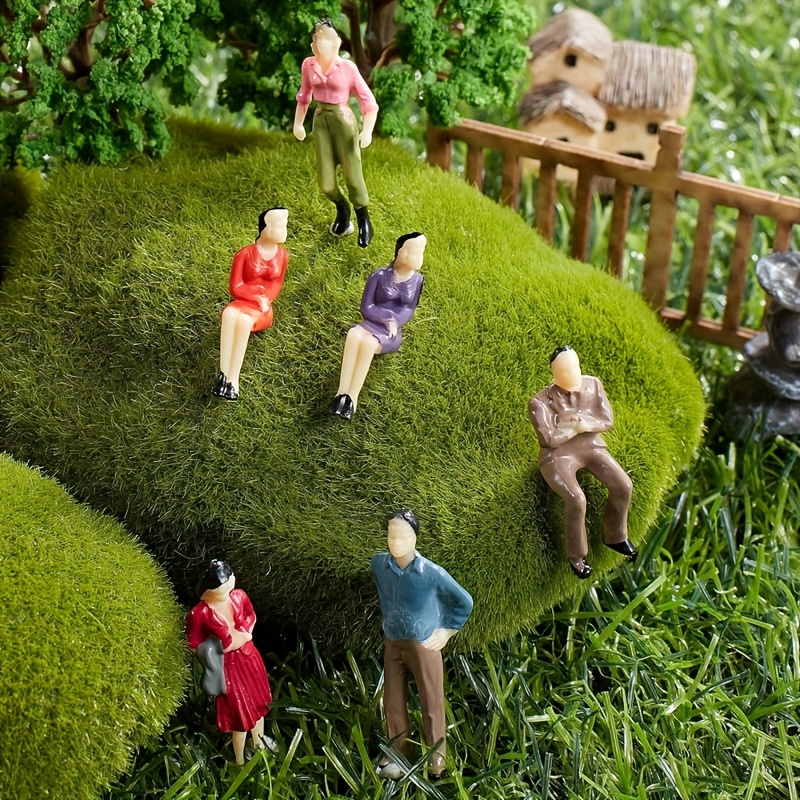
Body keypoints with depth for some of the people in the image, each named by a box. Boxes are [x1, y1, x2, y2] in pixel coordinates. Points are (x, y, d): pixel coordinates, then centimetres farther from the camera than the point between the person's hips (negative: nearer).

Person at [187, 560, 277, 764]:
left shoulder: (238, 596, -15)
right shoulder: (199, 613, -29)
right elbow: (193, 645, -15)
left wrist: (244, 634, -8)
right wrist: (216, 647, -19)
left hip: (249, 657, 6)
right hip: (227, 665, -5)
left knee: (258, 700, 28)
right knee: (240, 712, 11)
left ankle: (259, 740, 57)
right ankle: (240, 761, 37)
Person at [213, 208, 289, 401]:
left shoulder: (282, 254, 5)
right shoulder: (245, 254, -3)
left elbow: (277, 284, 12)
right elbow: (235, 287, -3)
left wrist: (264, 300, -8)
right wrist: (257, 297, -15)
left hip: (263, 309, 0)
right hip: (243, 302, 0)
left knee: (244, 319, -36)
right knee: (229, 314, -38)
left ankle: (233, 380, -40)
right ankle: (224, 375, -43)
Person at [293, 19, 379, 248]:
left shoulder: (347, 67, -13)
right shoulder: (308, 65, -1)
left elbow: (369, 102, -11)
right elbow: (304, 96, 16)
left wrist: (367, 131, -20)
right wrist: (298, 123, 13)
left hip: (343, 119, -4)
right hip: (321, 119, 4)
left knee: (352, 174, -3)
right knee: (325, 180, 6)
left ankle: (364, 222, 17)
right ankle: (342, 211, 36)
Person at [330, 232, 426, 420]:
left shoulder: (417, 280, 3)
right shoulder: (380, 276, -3)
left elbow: (409, 311, 2)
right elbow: (366, 308, -3)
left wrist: (391, 322, -14)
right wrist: (389, 316, -14)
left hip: (391, 333, 0)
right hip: (371, 325, 0)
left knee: (368, 342, -36)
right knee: (354, 334, -37)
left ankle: (352, 398, -40)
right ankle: (342, 392, -44)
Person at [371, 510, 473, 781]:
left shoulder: (432, 573, -18)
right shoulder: (378, 564, -6)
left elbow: (464, 602, -4)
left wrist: (446, 631, -2)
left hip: (424, 645, -4)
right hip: (392, 644, 4)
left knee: (431, 704, 3)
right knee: (393, 702, 12)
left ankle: (437, 760, 15)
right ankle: (399, 753, 28)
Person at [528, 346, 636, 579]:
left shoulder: (593, 385, -2)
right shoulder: (541, 402, -18)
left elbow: (608, 420, -2)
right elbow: (548, 439, -22)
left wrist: (586, 424, -20)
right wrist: (576, 427, -13)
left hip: (591, 446, 5)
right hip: (558, 454, -5)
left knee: (623, 485, -15)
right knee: (576, 499, -29)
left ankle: (615, 536, 10)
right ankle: (576, 556, -7)